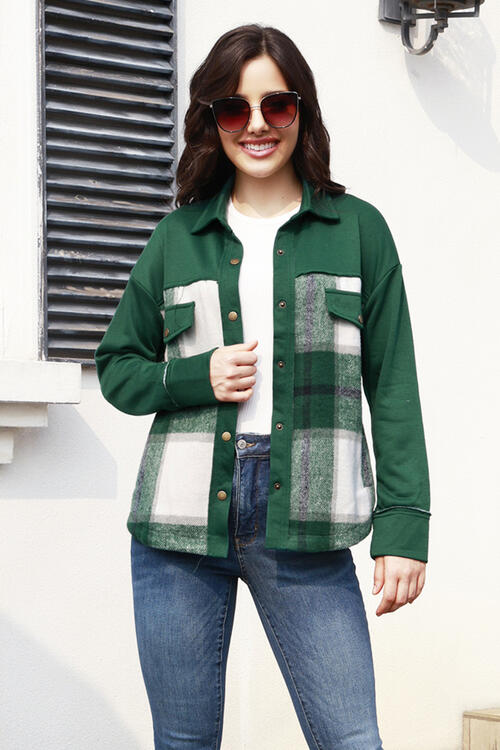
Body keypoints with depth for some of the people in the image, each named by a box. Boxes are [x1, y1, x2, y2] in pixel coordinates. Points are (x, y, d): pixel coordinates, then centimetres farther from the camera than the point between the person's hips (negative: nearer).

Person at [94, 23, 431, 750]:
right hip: (181, 524, 2)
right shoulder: (178, 235, 11)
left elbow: (393, 387, 4)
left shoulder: (358, 229, 7)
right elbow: (116, 366, 16)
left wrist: (404, 524, -4)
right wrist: (197, 378, -4)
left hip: (303, 525, -1)